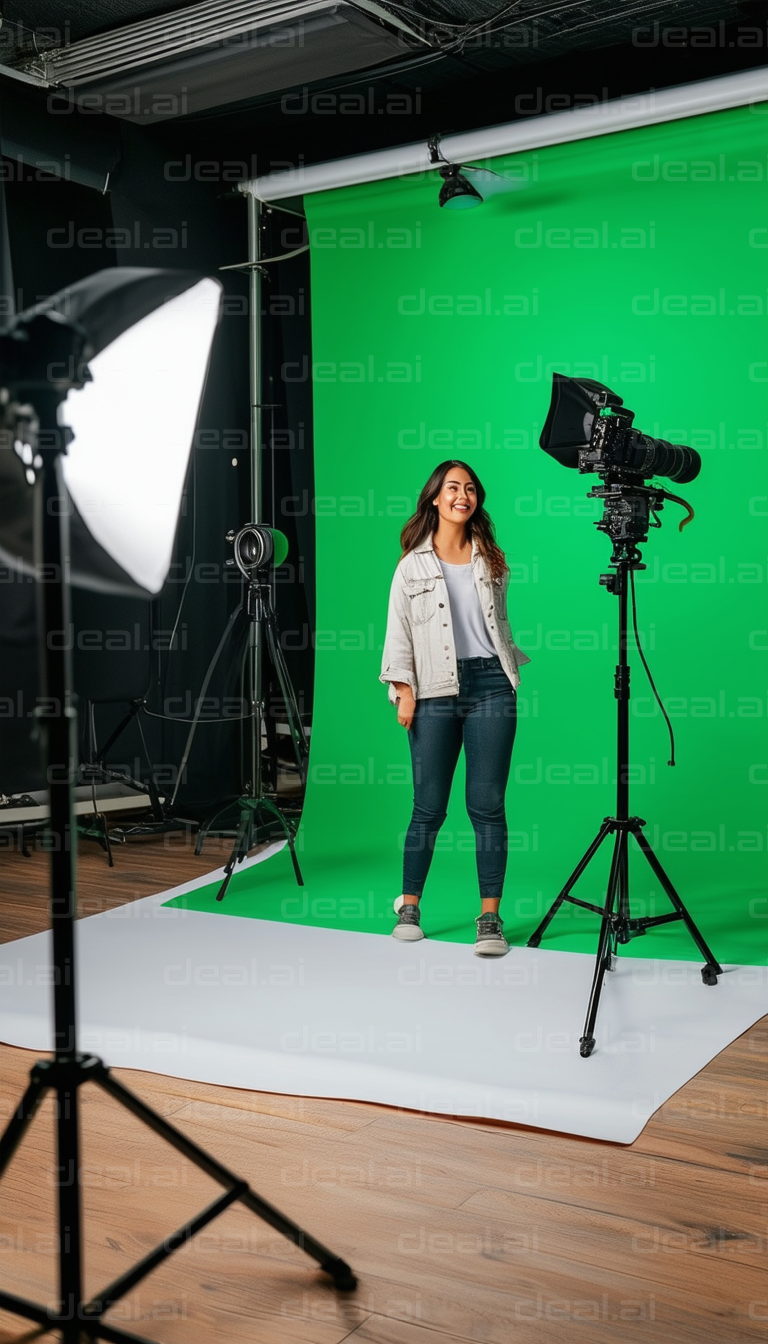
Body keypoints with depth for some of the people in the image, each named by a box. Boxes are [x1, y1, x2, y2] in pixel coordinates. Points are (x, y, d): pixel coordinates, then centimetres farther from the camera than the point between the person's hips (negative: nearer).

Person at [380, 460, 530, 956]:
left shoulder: (491, 560, 13)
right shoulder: (414, 564, 6)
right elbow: (398, 631, 3)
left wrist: (511, 672, 14)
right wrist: (404, 690, -5)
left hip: (491, 685, 2)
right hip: (435, 690, -1)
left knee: (487, 804, -1)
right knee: (430, 806, 1)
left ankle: (491, 917, 4)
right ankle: (409, 907, 17)